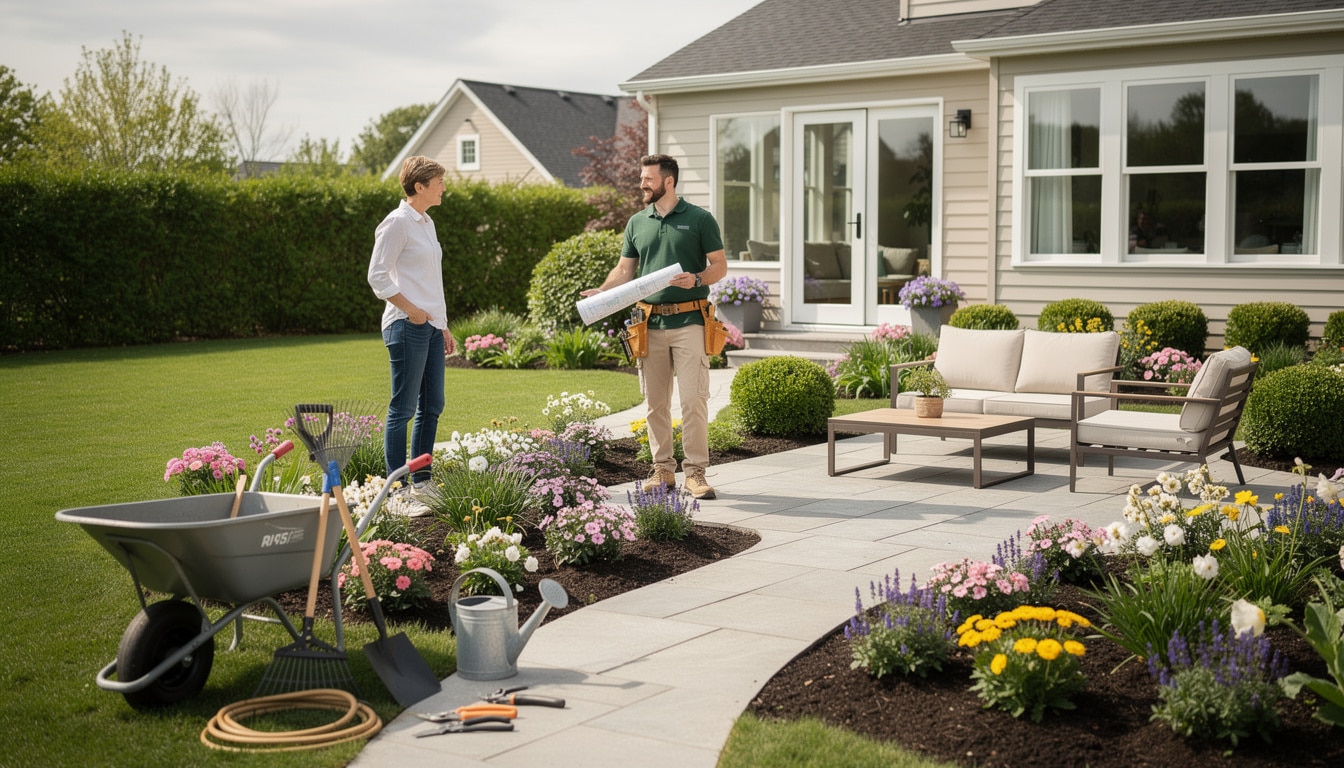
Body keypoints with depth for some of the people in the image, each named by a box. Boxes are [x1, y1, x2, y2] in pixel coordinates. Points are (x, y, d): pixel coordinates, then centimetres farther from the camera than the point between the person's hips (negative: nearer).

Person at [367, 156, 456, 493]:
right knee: (403, 408, -6)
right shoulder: (397, 223, -9)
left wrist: (443, 326, 20)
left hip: (431, 327, 9)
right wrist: (410, 309, -15)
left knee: (432, 406, 11)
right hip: (408, 326, -9)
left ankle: (422, 479, 19)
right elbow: (377, 276, -13)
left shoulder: (426, 223, 17)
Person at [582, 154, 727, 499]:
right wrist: (601, 292, -1)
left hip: (689, 320, -4)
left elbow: (720, 266, 2)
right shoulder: (637, 223, 13)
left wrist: (696, 280, -18)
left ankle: (696, 471, 0)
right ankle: (663, 470, 16)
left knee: (693, 399, -7)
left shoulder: (699, 219, 1)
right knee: (656, 402, 7)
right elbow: (625, 269, 17)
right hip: (651, 324, 4)